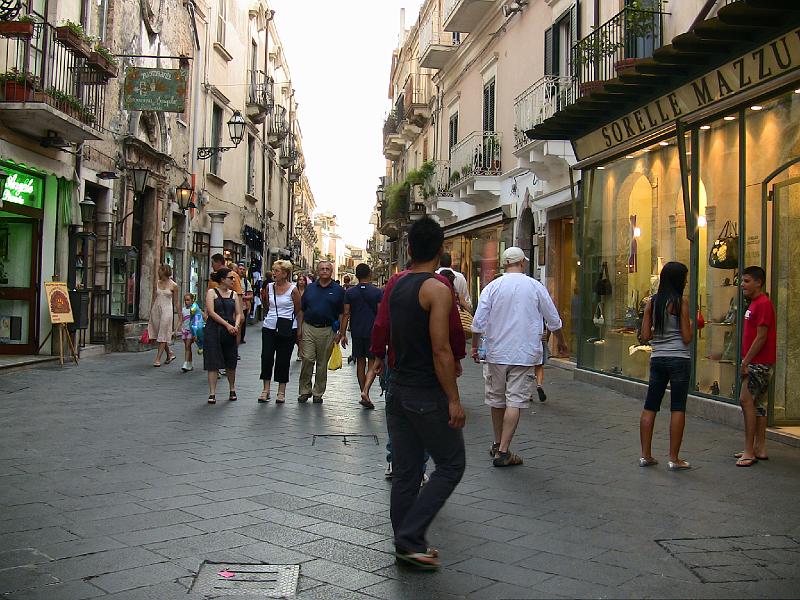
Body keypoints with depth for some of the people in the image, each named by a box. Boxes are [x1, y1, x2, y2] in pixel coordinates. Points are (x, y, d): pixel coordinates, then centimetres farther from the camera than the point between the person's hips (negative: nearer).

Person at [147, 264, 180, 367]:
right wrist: (151, 311, 11)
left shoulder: (173, 285, -3)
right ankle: (170, 354, 25)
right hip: (156, 309, 5)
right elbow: (154, 298, 12)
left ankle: (158, 359, -2)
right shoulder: (157, 283, 8)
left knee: (163, 335, -5)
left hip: (167, 310, -5)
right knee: (158, 334, 7)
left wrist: (180, 315, 2)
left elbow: (176, 302, 2)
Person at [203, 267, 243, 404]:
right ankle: (212, 393, 0)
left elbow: (238, 313, 10)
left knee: (231, 363, 9)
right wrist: (227, 325, -16)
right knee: (213, 363, -4)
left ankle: (232, 390, 26)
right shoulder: (212, 292, -1)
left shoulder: (234, 294, 12)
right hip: (214, 330, -4)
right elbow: (211, 312, -10)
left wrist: (236, 326, -10)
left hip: (230, 332, 4)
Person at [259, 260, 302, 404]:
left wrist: (298, 331, 1)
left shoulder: (293, 290, -6)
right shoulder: (269, 287, 5)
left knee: (283, 359, 3)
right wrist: (263, 299, -1)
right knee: (266, 357, -3)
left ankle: (281, 392, 14)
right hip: (269, 327, 3)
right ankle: (266, 389, 7)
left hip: (287, 329, -3)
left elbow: (298, 311, 1)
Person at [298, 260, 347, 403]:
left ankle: (318, 393, 15)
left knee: (322, 363, 6)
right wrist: (299, 328, 4)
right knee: (307, 360, -5)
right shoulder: (310, 288, 10)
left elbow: (342, 314, 1)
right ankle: (305, 390, 7)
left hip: (327, 331, -1)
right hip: (308, 328, 1)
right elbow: (302, 310, 13)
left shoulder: (338, 290, 4)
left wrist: (342, 333, -5)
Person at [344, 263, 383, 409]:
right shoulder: (377, 292, -5)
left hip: (357, 332, 2)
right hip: (373, 332, -2)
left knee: (360, 362, 12)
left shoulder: (350, 292, 1)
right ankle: (365, 391, -14)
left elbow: (346, 314, -1)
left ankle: (363, 394, 15)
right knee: (372, 362, 4)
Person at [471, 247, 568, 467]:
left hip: (496, 353, 2)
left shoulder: (492, 287, -1)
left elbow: (478, 322, -3)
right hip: (525, 354, -2)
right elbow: (554, 320, 8)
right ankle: (503, 451, -8)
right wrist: (561, 341, 25)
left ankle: (498, 445, 28)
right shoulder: (535, 287, 0)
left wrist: (474, 346, 11)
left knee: (497, 400, 14)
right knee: (515, 402, -3)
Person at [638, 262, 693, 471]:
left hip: (657, 359, 5)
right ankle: (674, 459, 5)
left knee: (650, 407, 10)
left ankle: (646, 455, 14)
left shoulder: (651, 302, 4)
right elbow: (686, 338, -10)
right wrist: (690, 325, 9)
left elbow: (645, 336, 3)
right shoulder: (681, 302, -9)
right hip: (679, 359, -5)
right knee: (678, 409, 1)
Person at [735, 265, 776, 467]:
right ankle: (760, 449, 18)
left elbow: (761, 337, -20)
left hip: (759, 363, -10)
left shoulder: (763, 304, -15)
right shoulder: (754, 304, 16)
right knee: (758, 404, 12)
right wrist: (746, 361, 16)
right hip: (756, 363, 10)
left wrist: (746, 362, -18)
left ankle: (749, 451, -10)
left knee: (746, 400, -12)